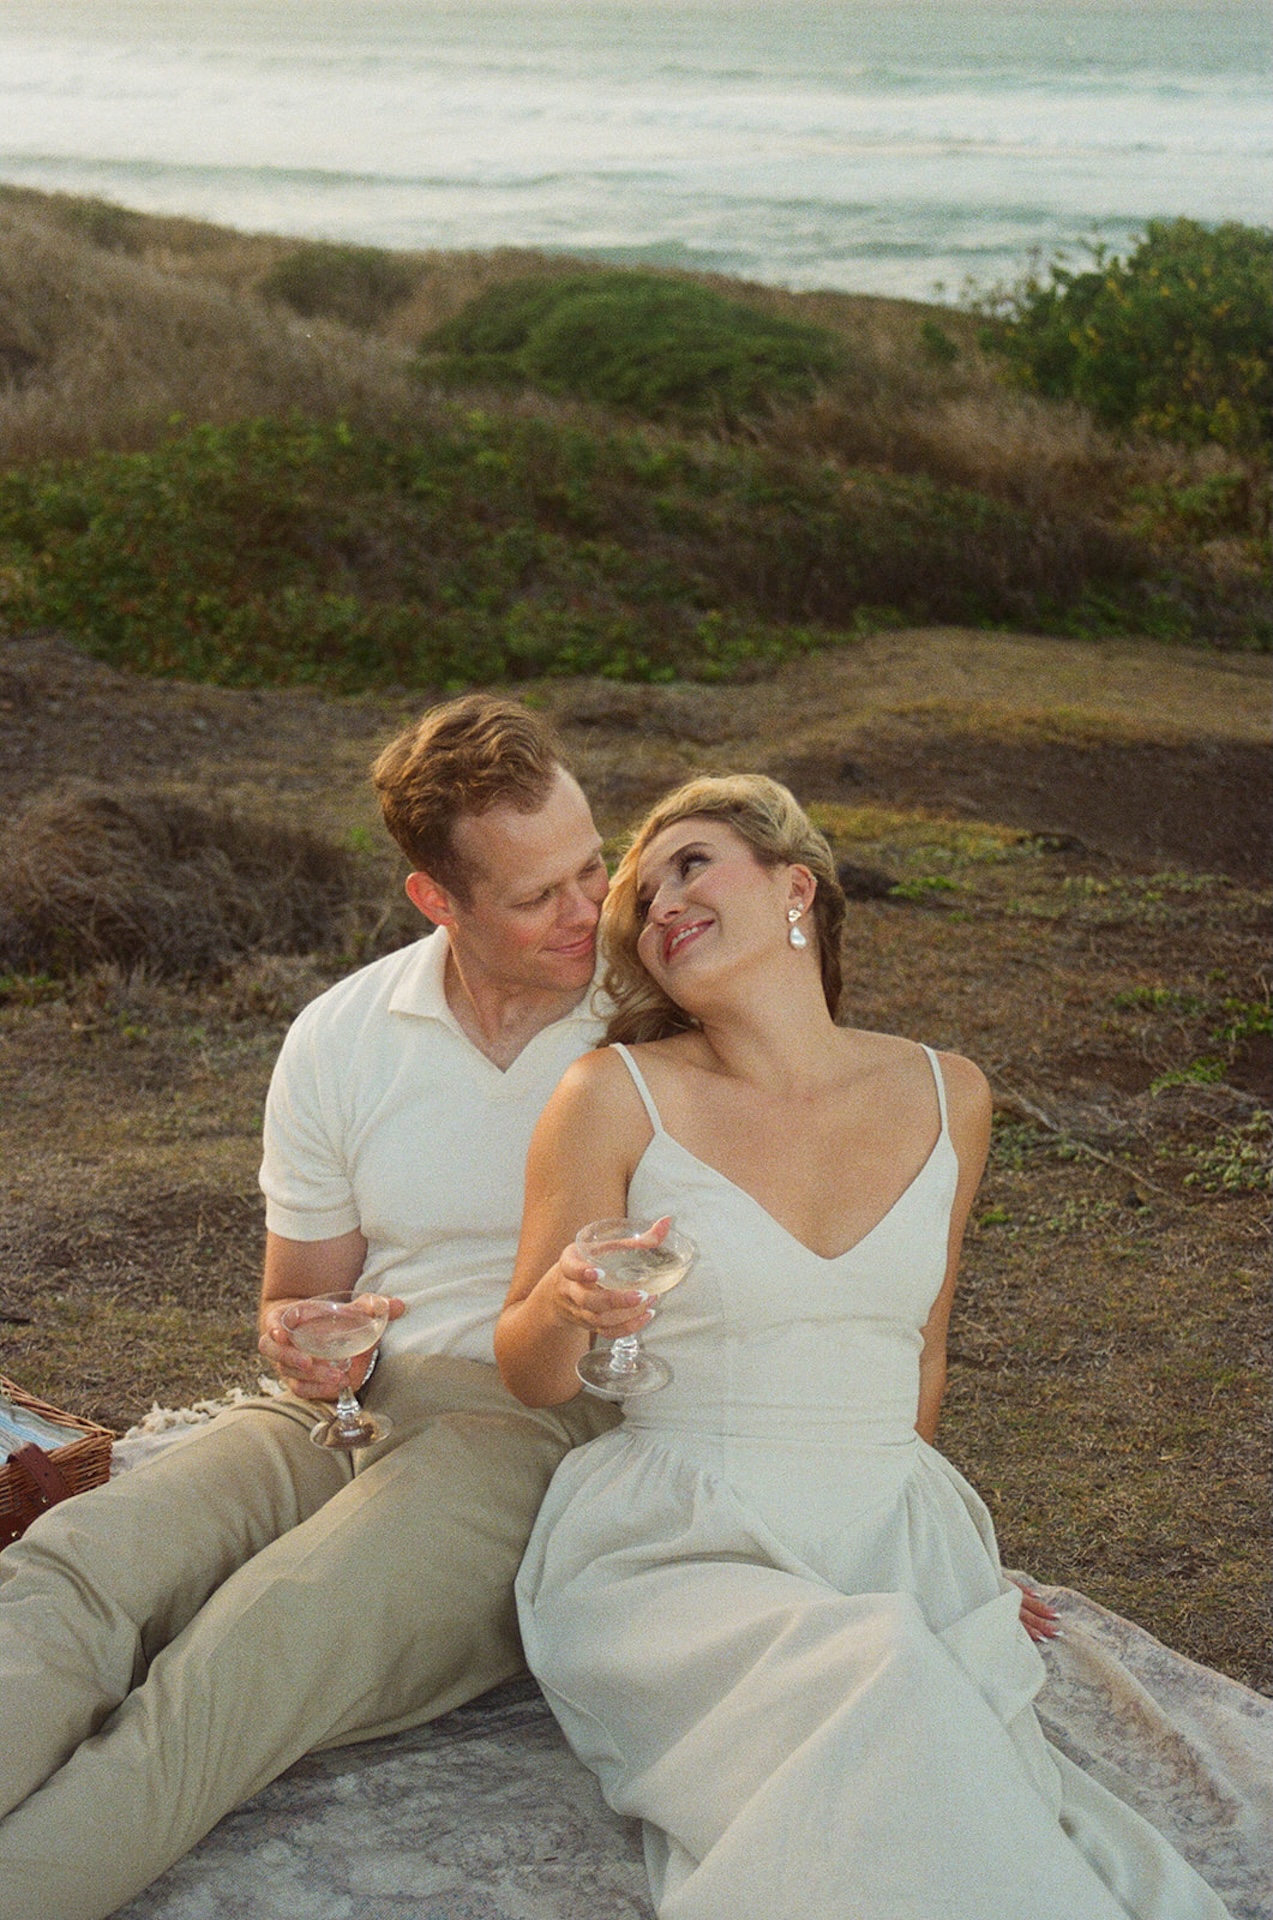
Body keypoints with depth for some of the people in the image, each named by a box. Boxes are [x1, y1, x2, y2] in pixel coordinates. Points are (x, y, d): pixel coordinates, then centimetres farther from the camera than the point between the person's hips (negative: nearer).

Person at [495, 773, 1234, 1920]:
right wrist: (567, 1302, -19)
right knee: (869, 1689, -33)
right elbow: (532, 1381, 2)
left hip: (893, 1537, 2)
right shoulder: (617, 1097, -2)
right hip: (675, 1551, -2)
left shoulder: (947, 1098, 7)